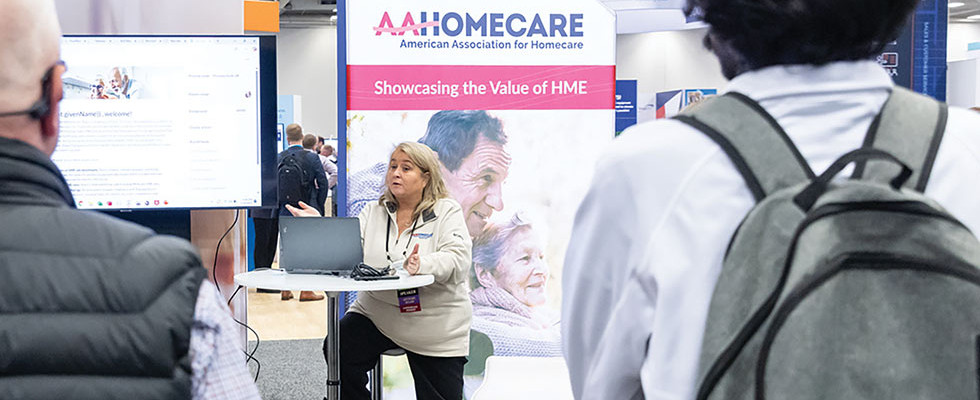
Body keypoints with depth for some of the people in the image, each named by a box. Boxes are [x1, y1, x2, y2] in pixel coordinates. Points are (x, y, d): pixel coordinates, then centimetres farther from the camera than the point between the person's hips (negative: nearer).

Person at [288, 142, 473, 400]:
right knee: (338, 349, -23)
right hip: (377, 313, 3)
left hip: (435, 326, -3)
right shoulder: (374, 212, 11)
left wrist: (422, 265, -37)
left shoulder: (447, 212, -2)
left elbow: (458, 261, -18)